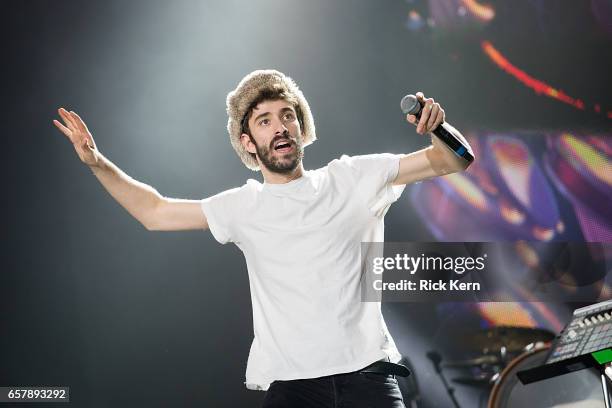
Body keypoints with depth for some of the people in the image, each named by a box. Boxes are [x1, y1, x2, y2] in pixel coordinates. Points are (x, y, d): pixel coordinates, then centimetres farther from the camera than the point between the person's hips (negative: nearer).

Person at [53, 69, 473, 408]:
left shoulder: (354, 178, 8)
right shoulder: (244, 207, 11)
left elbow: (451, 161, 8)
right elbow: (155, 212, 20)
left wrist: (436, 125, -13)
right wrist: (98, 163, 10)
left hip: (367, 370, -1)